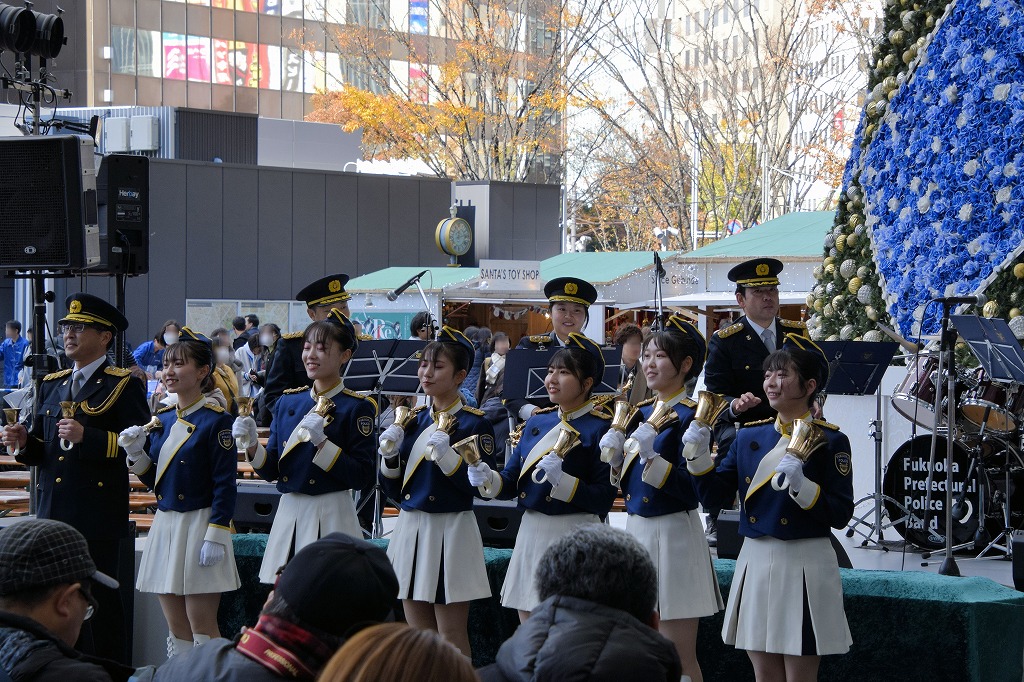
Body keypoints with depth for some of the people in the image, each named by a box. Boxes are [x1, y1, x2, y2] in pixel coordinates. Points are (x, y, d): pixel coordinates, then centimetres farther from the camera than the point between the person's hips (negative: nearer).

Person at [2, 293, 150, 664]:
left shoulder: (124, 386, -1)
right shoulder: (51, 384, 19)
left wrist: (88, 437, -21)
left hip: (98, 515, -6)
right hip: (52, 514, 6)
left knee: (98, 604, -5)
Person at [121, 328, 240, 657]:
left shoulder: (215, 421, -9)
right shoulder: (161, 420, 11)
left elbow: (225, 485, -12)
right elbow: (153, 481, 16)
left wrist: (216, 537, -17)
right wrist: (136, 453, -2)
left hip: (199, 526, -7)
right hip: (164, 525, 7)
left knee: (202, 629, -4)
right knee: (176, 630, 10)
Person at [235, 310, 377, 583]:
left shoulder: (357, 407, -4)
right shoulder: (288, 402, 12)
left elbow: (362, 477, -11)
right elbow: (271, 471, 12)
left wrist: (322, 442, -19)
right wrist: (252, 444, -7)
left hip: (332, 518, -5)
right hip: (288, 514, 5)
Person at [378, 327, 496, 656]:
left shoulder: (474, 424, -6)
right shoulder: (412, 420, 12)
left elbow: (482, 487, -15)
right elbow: (394, 489, 11)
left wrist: (446, 455, -24)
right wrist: (389, 453, -6)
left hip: (451, 530, -6)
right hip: (411, 527, 6)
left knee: (451, 636, -2)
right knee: (417, 634, 9)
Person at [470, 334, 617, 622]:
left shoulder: (601, 428, -8)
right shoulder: (536, 423, 12)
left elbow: (604, 499, -14)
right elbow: (510, 483, 13)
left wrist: (563, 480, -27)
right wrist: (487, 479, -8)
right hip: (531, 533, 7)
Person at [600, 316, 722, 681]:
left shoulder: (691, 416, -10)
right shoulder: (640, 413, 12)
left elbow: (694, 488, -18)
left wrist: (651, 456, -28)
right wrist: (614, 457, -4)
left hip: (673, 536, -8)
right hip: (636, 529, 8)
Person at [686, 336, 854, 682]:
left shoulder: (830, 441, -6)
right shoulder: (749, 437, 9)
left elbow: (840, 515, -12)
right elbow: (714, 492, 6)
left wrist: (801, 485, -26)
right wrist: (699, 455, -9)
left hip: (805, 565, -5)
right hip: (755, 562, 5)